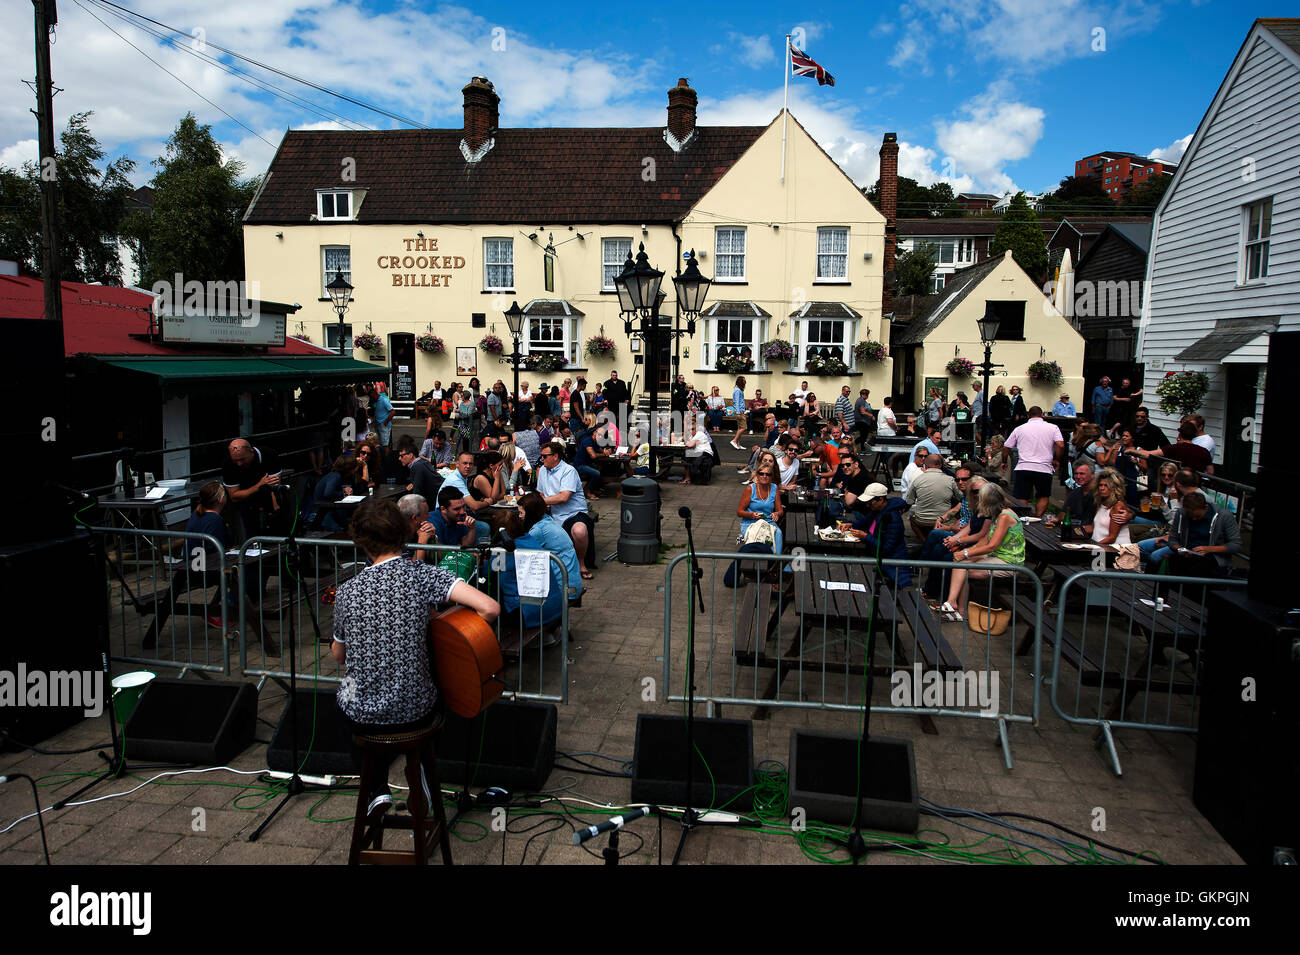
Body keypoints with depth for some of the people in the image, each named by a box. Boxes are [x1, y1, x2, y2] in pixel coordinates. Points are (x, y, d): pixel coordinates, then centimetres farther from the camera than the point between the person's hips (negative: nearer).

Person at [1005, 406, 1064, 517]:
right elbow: (1060, 445, -5)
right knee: (1043, 496, 17)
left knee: (1020, 499, 1)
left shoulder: (1019, 429, 13)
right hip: (1044, 469, 0)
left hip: (1023, 467, 0)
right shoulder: (1053, 428, 8)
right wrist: (1056, 460, 10)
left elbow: (1006, 447, 14)